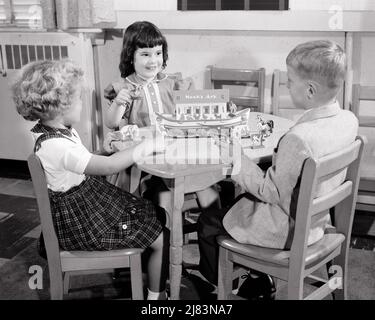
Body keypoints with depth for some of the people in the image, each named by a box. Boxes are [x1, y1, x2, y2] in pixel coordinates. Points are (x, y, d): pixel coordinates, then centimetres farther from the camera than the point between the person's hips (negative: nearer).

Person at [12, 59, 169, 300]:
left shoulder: (58, 129, 0)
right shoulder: (56, 146, -32)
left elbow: (89, 162, 10)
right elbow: (108, 166, -34)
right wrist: (147, 146, -25)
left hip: (89, 197, 10)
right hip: (81, 219, -10)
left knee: (152, 213, 20)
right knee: (163, 240, -4)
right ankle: (156, 295, 16)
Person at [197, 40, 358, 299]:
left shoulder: (298, 138, -35)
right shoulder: (349, 120, -10)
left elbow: (273, 192, -23)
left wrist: (238, 162, -17)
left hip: (288, 231, -8)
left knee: (208, 223, 10)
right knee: (240, 199, 30)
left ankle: (216, 285, 36)